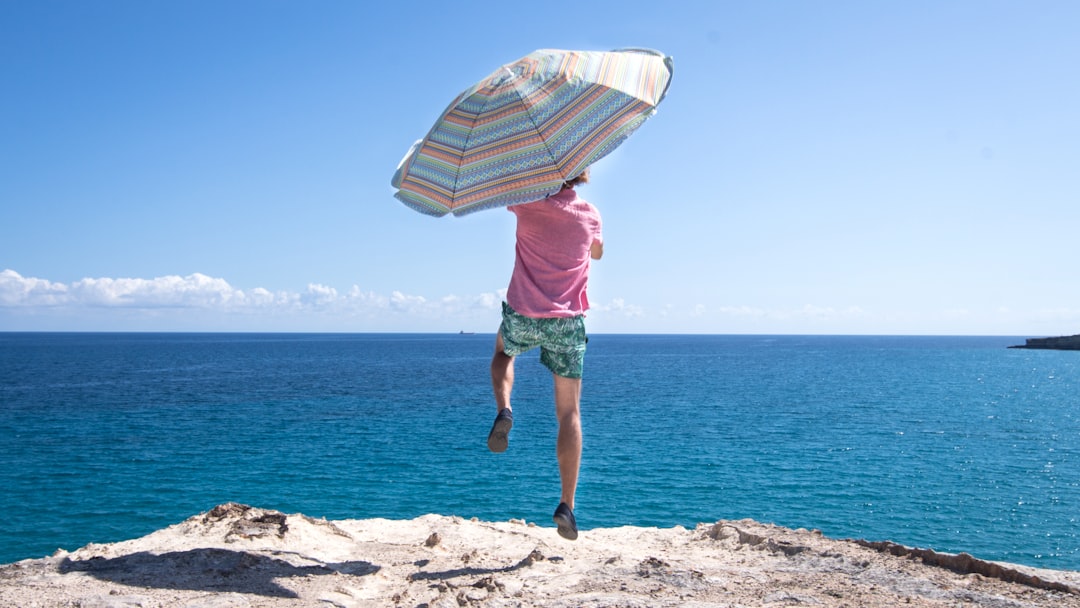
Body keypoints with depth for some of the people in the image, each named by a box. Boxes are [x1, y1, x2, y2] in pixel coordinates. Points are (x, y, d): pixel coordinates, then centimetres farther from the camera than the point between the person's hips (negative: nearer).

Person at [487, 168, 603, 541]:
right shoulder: (590, 215, 2)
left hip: (522, 316, -1)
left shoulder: (528, 204, -6)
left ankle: (504, 410, 5)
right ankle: (566, 505, -1)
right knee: (569, 413, 7)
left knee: (502, 352, 35)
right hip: (567, 322, 1)